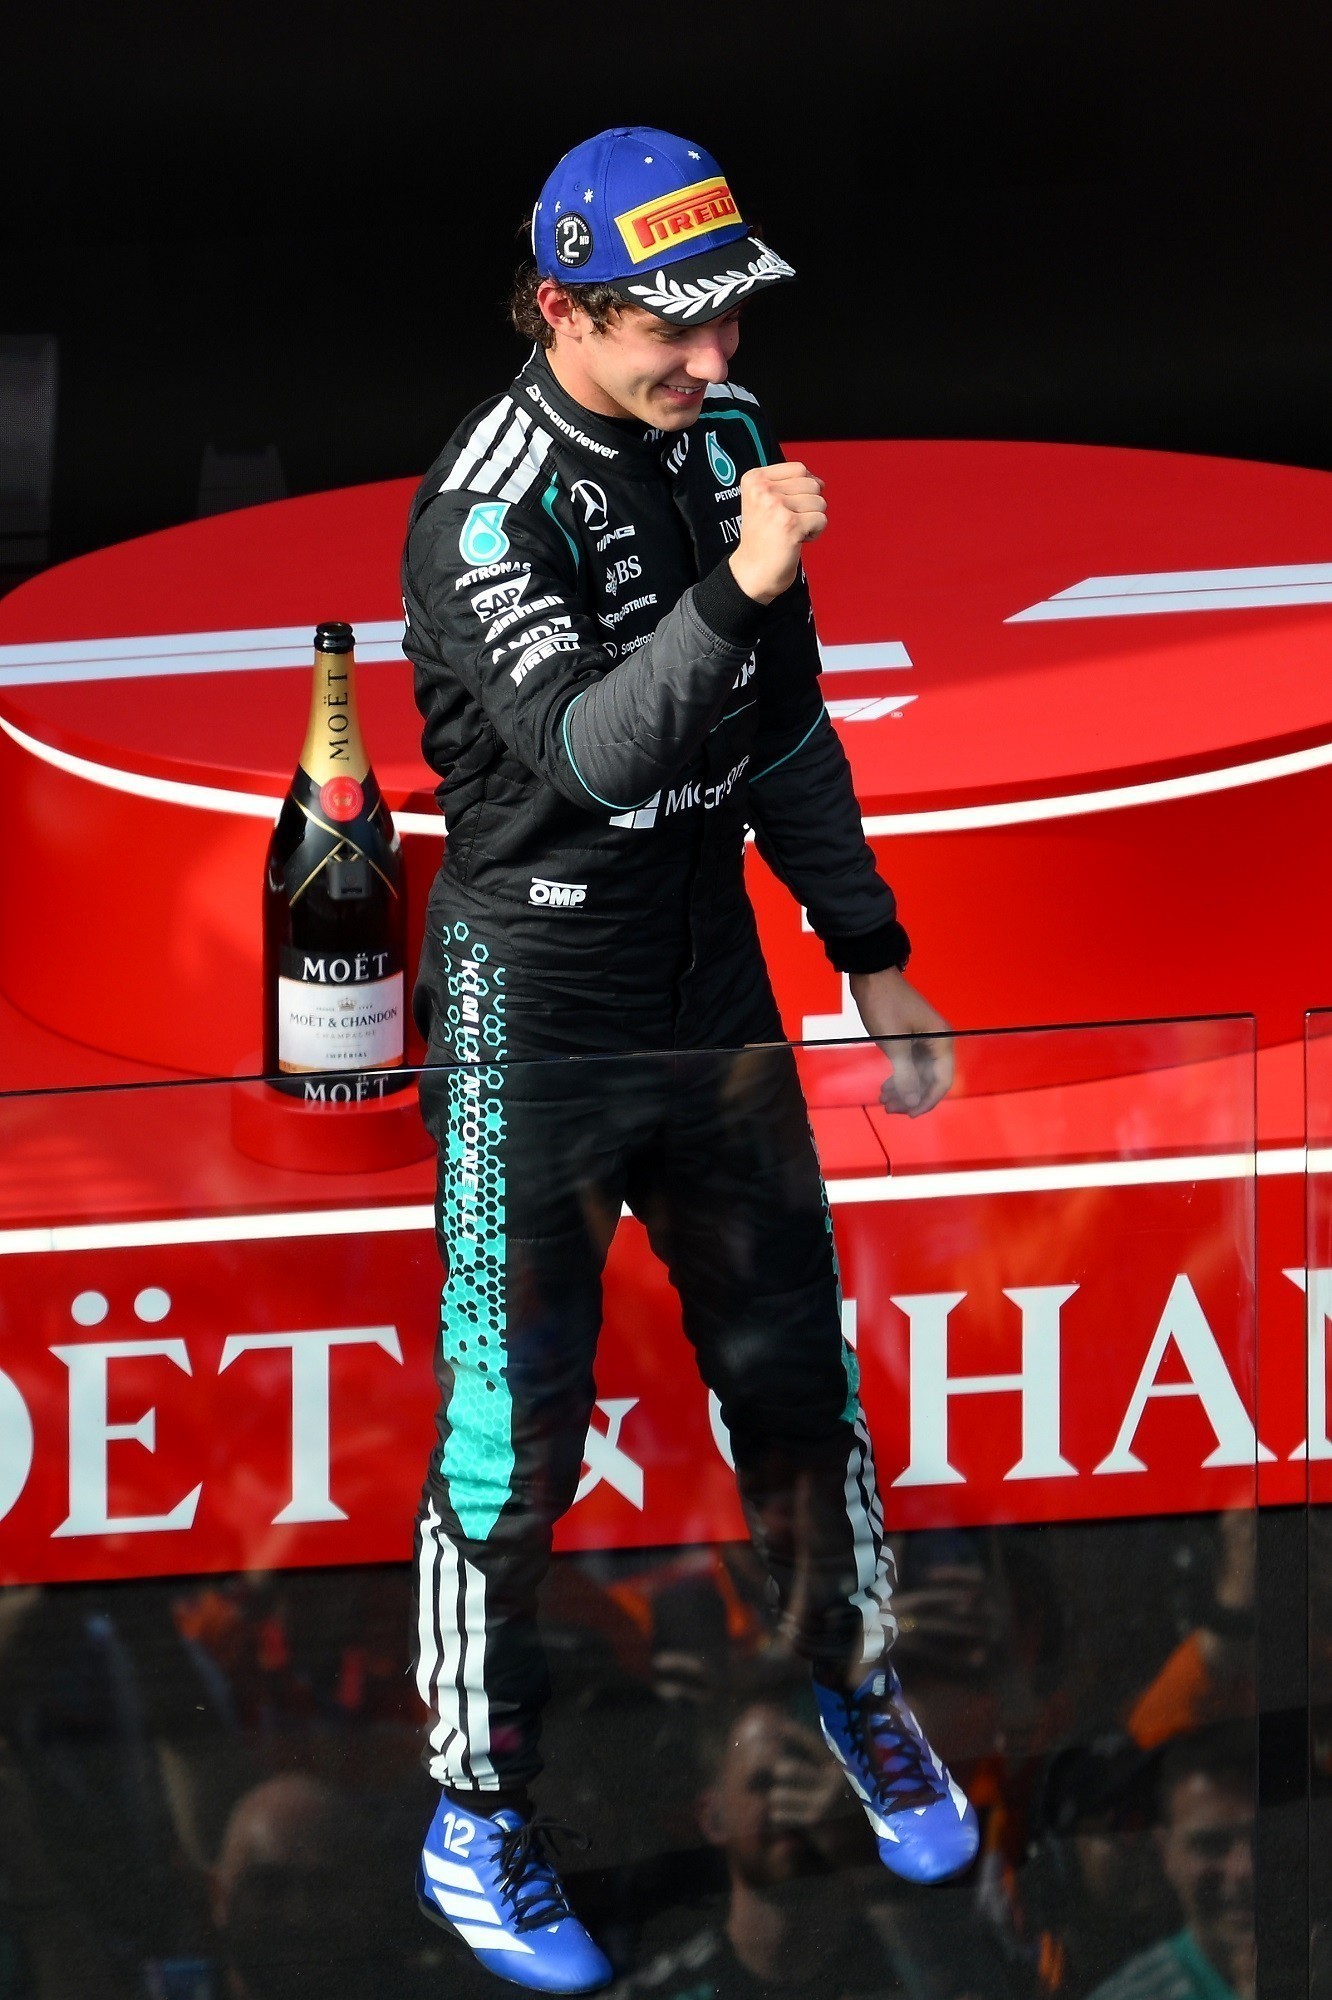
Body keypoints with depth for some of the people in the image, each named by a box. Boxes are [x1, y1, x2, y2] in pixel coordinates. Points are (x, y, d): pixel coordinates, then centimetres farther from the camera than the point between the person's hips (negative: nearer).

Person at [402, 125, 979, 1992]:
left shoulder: (722, 440, 3)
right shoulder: (488, 508, -20)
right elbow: (594, 750, -32)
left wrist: (872, 956, 15)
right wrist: (735, 588, -42)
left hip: (712, 989, 6)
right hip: (537, 1013, -6)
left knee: (793, 1371, 13)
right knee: (515, 1432, -1)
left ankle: (857, 1688, 35)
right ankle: (474, 1813, 12)